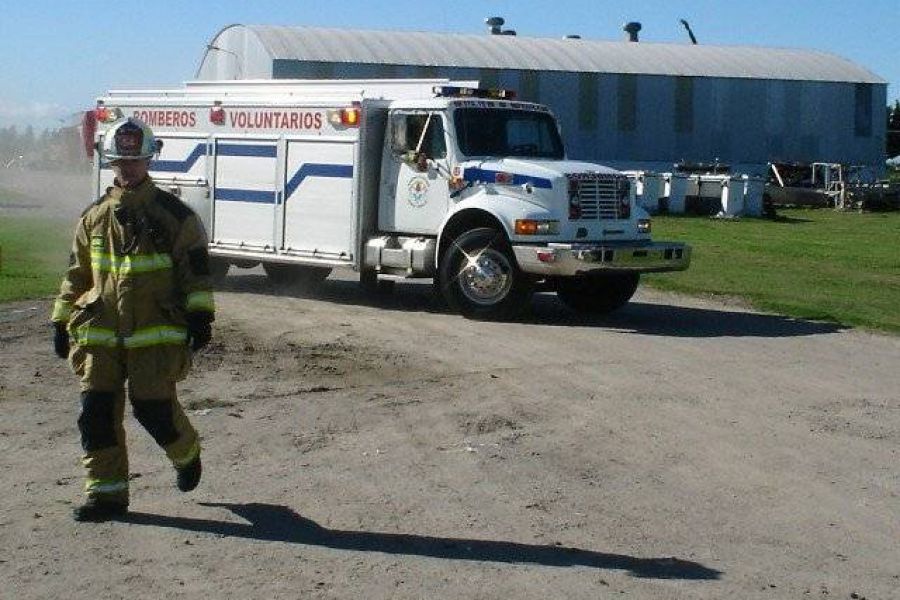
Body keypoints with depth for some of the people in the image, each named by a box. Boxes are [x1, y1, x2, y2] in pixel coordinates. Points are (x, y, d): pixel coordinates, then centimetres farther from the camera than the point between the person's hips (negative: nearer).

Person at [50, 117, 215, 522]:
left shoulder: (174, 215, -1)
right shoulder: (93, 218, 11)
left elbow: (196, 269, 0)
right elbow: (76, 274, 18)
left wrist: (200, 315, -9)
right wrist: (61, 322, 16)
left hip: (156, 333, -4)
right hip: (99, 333, 4)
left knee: (153, 406, -6)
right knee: (97, 410, -1)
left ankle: (186, 454, 26)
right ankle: (106, 493, 9)